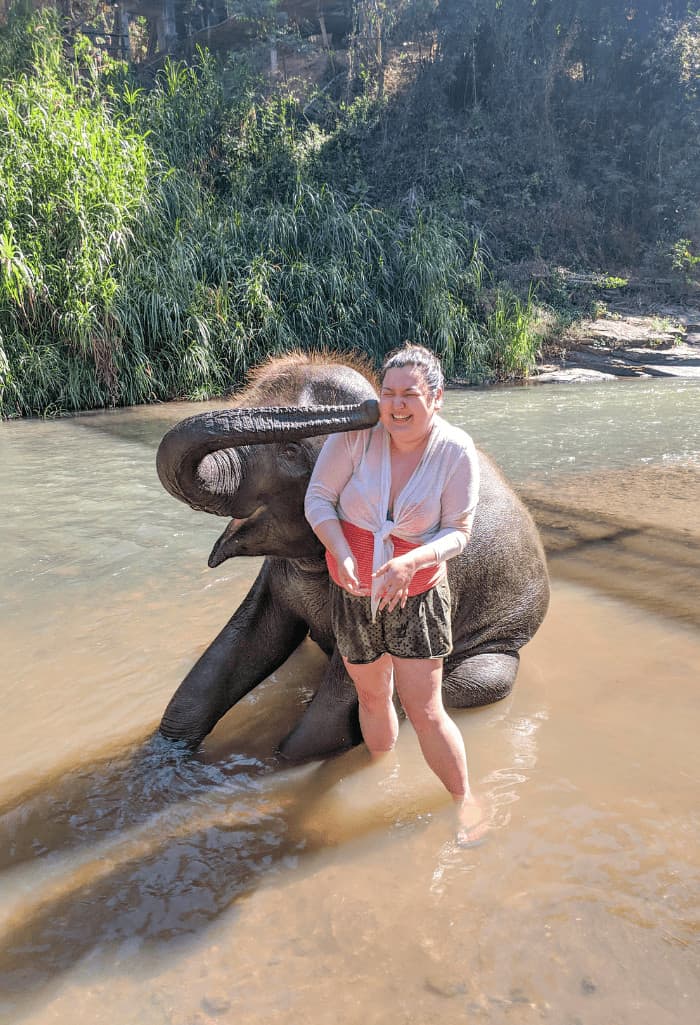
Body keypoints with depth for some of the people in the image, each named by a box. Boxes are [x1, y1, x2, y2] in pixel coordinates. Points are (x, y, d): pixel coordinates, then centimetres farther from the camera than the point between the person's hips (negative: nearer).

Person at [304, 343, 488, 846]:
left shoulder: (456, 451, -16)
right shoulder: (357, 434, -16)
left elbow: (458, 533, -13)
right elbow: (318, 499, -9)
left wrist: (409, 562, -32)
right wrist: (342, 554, -25)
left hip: (417, 596, -2)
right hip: (353, 594, 2)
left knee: (425, 711, -2)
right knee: (372, 696, 20)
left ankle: (465, 799, 24)